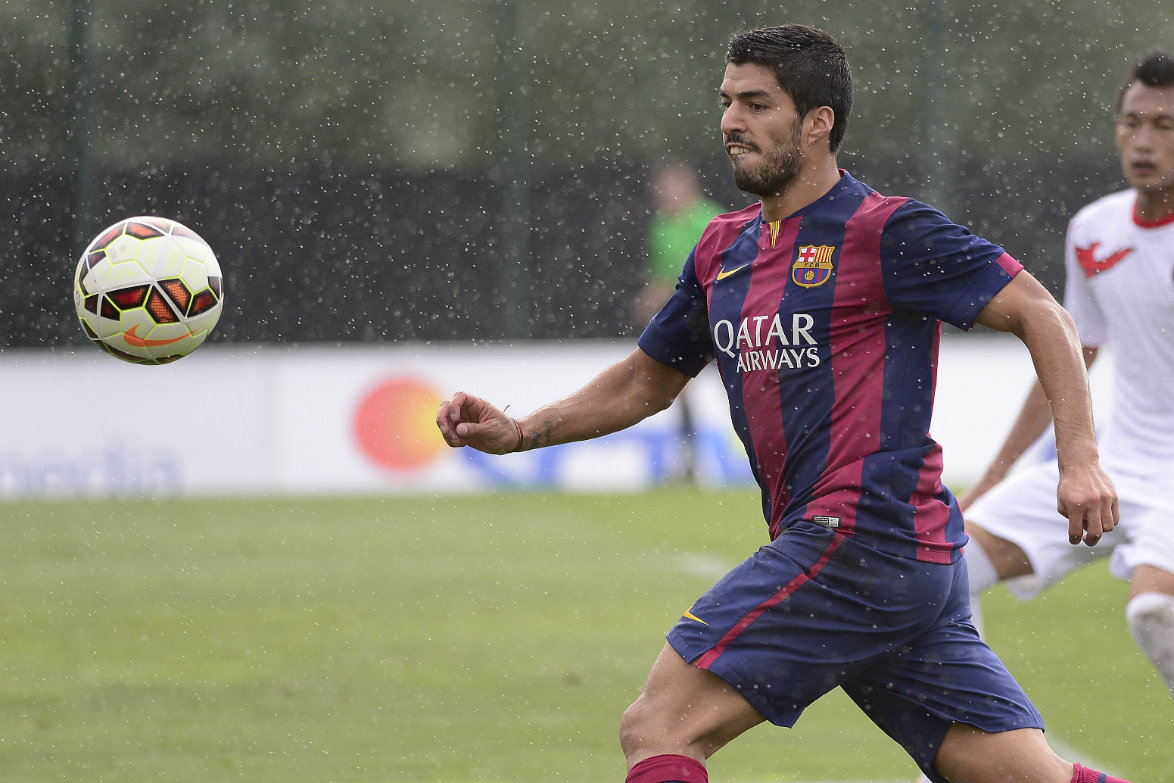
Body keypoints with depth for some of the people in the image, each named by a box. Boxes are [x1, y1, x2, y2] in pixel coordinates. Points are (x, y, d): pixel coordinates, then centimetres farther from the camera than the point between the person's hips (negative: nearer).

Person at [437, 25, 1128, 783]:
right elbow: (646, 382, 30)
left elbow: (1039, 313, -6)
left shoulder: (884, 231, -5)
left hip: (860, 541, -8)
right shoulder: (723, 249, 18)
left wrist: (1080, 458, -16)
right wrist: (518, 432, 19)